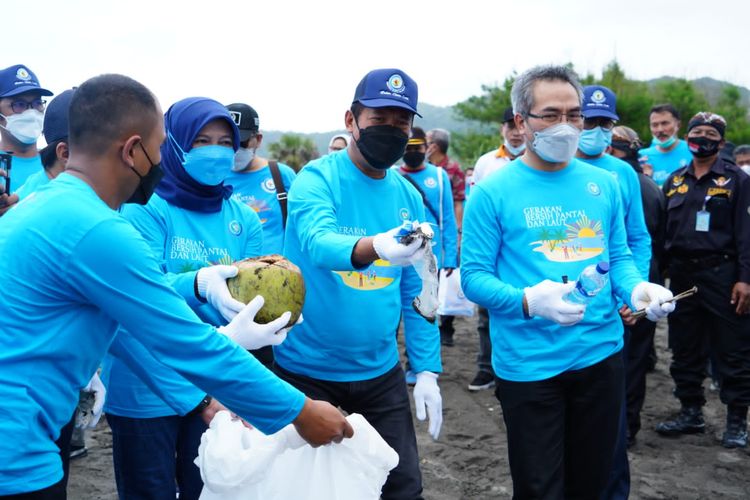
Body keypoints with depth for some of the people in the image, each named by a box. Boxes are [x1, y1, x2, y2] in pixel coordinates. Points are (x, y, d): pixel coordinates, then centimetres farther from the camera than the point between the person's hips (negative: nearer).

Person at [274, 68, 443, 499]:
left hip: (381, 373, 4)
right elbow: (317, 242, -33)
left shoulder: (409, 197, 2)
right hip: (308, 371, -4)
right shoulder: (317, 179, -13)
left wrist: (427, 369, 0)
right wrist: (374, 247, -53)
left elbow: (417, 293, 6)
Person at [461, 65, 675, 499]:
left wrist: (638, 288, -11)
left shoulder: (604, 184, 6)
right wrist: (528, 300, -28)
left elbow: (619, 257, 12)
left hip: (601, 355, 4)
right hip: (529, 365, -4)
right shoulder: (493, 192, -8)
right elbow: (474, 276, -9)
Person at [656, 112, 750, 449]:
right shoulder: (675, 181, 12)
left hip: (722, 274, -4)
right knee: (685, 349, 12)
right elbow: (663, 229, 14)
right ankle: (691, 412, 26)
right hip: (681, 275, 5)